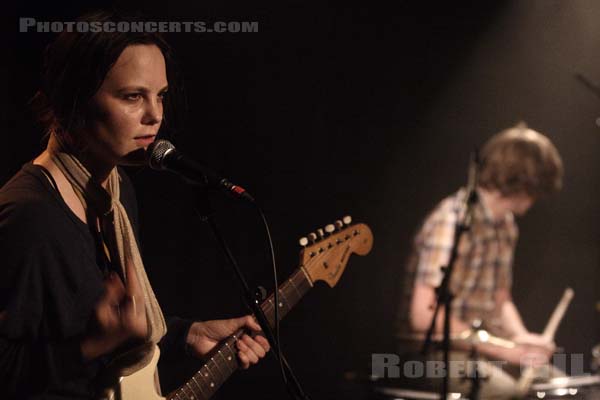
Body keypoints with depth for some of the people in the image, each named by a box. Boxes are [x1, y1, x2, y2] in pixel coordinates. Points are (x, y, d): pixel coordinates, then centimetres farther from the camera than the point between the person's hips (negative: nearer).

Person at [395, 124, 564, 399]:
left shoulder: (505, 224, 10)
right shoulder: (451, 222, -20)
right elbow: (424, 316, -25)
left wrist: (522, 338, -3)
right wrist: (503, 350, -22)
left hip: (485, 347, 9)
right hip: (434, 352, -9)